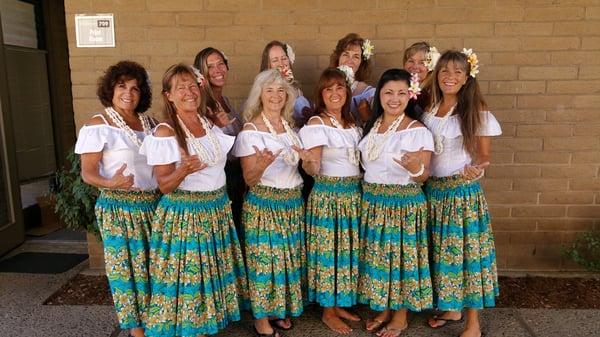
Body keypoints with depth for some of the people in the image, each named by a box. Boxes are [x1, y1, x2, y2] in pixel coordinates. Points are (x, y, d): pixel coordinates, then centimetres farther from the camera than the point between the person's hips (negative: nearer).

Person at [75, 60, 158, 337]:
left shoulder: (147, 122, 8)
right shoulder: (99, 125, -8)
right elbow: (87, 173, -10)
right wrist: (110, 183, -29)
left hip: (152, 203, 6)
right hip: (119, 206, -5)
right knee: (126, 264, 3)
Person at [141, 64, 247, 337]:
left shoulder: (210, 123, 6)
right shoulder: (165, 132, -13)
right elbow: (164, 185, -15)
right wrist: (183, 171, -33)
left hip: (217, 209, 6)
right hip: (183, 214, -6)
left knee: (214, 271, 16)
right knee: (188, 275, 4)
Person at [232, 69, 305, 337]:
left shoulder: (290, 125, 7)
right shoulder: (250, 131, -13)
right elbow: (249, 179, -15)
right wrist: (263, 165, -33)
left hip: (293, 201, 7)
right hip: (264, 203, -6)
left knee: (289, 258, 15)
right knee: (264, 259, 3)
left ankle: (281, 309, 34)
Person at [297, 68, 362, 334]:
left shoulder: (351, 123, 10)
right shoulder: (316, 124, -11)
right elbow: (313, 170, -19)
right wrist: (308, 160, -37)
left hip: (353, 193, 7)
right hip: (328, 194, -7)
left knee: (347, 249, 13)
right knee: (329, 249, 1)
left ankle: (339, 304, 30)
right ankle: (328, 311, 17)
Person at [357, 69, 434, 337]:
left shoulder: (418, 131, -12)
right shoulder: (371, 125, 6)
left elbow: (424, 176, -14)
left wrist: (414, 167, -33)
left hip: (404, 203, -6)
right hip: (371, 201, 6)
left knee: (401, 255, 5)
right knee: (377, 256, 14)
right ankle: (384, 309, 33)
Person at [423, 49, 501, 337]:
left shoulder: (476, 113, -5)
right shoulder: (428, 110, 7)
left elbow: (483, 155, -4)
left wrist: (476, 168, -25)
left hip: (464, 190, -4)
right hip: (433, 189, 5)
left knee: (466, 249, 1)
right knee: (441, 251, 13)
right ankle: (451, 308, 32)